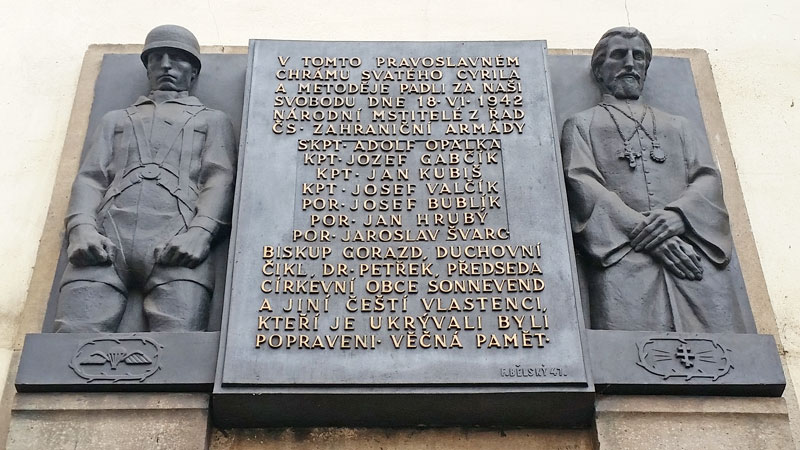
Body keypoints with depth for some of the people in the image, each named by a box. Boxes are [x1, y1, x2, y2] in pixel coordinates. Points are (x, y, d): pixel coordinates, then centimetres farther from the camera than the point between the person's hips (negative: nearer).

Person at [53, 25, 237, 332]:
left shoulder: (212, 120, 28)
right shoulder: (116, 119, 35)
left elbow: (220, 179, 10)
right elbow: (90, 177, 20)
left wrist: (200, 232, -12)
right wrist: (81, 227, -4)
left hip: (176, 242, -2)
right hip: (106, 238, 2)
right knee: (75, 335, -23)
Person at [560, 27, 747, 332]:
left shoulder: (677, 125, 32)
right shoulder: (582, 124, 22)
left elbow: (708, 179, 16)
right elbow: (582, 184, 4)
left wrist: (677, 214, -8)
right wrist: (640, 228, -11)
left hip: (694, 254, 3)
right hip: (623, 256, -3)